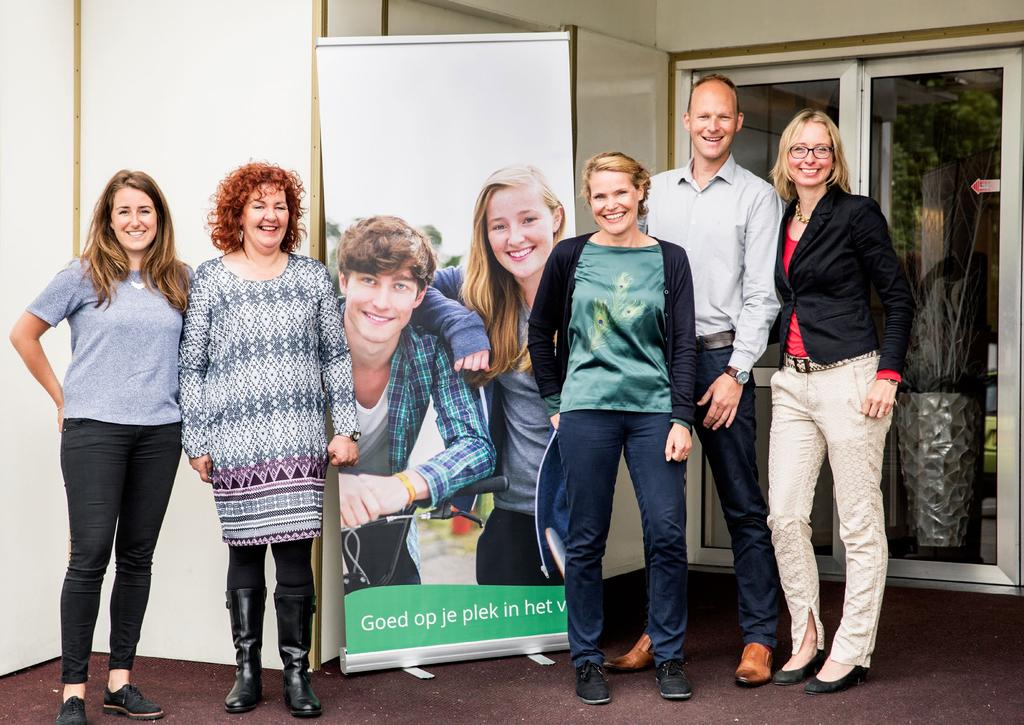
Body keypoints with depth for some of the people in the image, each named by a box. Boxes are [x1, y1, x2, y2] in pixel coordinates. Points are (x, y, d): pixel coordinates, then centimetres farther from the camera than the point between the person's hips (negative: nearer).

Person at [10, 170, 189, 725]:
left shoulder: (178, 280, 9)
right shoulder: (84, 276, 0)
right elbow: (24, 333, 6)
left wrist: (178, 407, 8)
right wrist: (63, 398, 5)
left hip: (159, 433, 4)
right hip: (95, 430, -3)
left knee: (137, 556, 7)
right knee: (91, 555, -6)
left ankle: (120, 680, 16)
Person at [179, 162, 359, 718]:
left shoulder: (312, 276, 9)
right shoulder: (209, 280, 4)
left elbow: (336, 357, 11)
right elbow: (191, 365, 5)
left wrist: (345, 428, 5)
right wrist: (195, 441, 2)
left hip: (300, 443, 1)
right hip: (235, 446, -1)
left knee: (295, 554, -2)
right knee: (244, 553, 5)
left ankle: (297, 673, 9)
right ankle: (247, 673, 16)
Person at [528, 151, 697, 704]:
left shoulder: (669, 260, 6)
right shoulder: (571, 256, 5)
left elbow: (683, 344, 4)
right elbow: (540, 331, 14)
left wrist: (681, 419, -4)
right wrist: (554, 401, 8)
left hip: (654, 410, 1)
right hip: (586, 411, 0)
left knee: (667, 534, -2)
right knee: (586, 539, 3)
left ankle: (669, 657, 13)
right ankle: (587, 660, 15)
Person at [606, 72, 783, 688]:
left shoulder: (757, 197, 1)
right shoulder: (657, 190, 14)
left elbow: (761, 296, -4)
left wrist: (735, 372, -12)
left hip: (721, 357, -4)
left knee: (744, 507, -1)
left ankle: (759, 639, 6)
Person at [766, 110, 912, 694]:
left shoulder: (857, 214, -5)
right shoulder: (781, 222, 13)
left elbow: (899, 297, -5)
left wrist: (888, 374, -13)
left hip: (849, 378, -6)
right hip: (793, 383, 6)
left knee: (861, 525, 1)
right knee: (785, 517, 4)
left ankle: (852, 654, 9)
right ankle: (808, 640, 18)